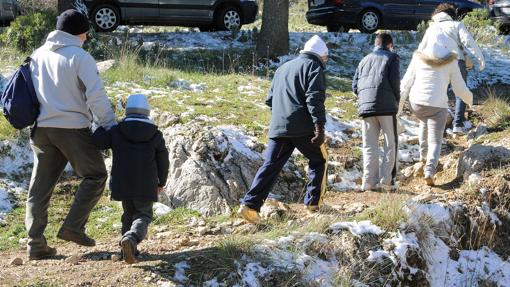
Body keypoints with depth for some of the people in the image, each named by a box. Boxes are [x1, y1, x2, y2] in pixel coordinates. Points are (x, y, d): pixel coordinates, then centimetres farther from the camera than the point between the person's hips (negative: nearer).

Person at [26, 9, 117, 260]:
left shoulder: (38, 55, 11)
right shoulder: (80, 57, -8)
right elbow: (96, 96, -13)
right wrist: (110, 126, -6)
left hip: (40, 128, 6)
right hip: (72, 128, -6)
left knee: (40, 186, 10)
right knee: (95, 176, 10)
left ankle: (35, 243, 7)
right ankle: (73, 226, -1)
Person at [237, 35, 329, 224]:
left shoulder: (283, 68, 24)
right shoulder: (313, 67, 1)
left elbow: (270, 99, 25)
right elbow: (314, 98, -13)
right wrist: (319, 126, -18)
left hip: (278, 127, 6)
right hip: (303, 127, -6)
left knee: (271, 166, 2)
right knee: (318, 160, 13)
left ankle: (250, 205, -9)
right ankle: (314, 203, 12)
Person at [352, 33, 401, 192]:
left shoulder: (365, 60, 23)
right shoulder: (392, 57, 9)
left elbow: (355, 86, 15)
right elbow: (395, 80, -5)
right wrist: (397, 100, 7)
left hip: (365, 106, 4)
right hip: (386, 106, -4)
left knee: (370, 146, 8)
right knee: (391, 143, 3)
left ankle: (369, 181, 2)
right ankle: (387, 179, -4)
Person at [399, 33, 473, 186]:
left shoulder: (418, 59, 4)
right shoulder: (451, 62, -1)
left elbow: (406, 84, 3)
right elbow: (460, 89, 3)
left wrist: (398, 106, 8)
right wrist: (470, 99, 23)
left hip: (417, 104, 3)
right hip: (437, 106, -3)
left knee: (425, 121, 35)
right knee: (435, 142, 4)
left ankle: (423, 155, 35)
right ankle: (429, 171, -18)